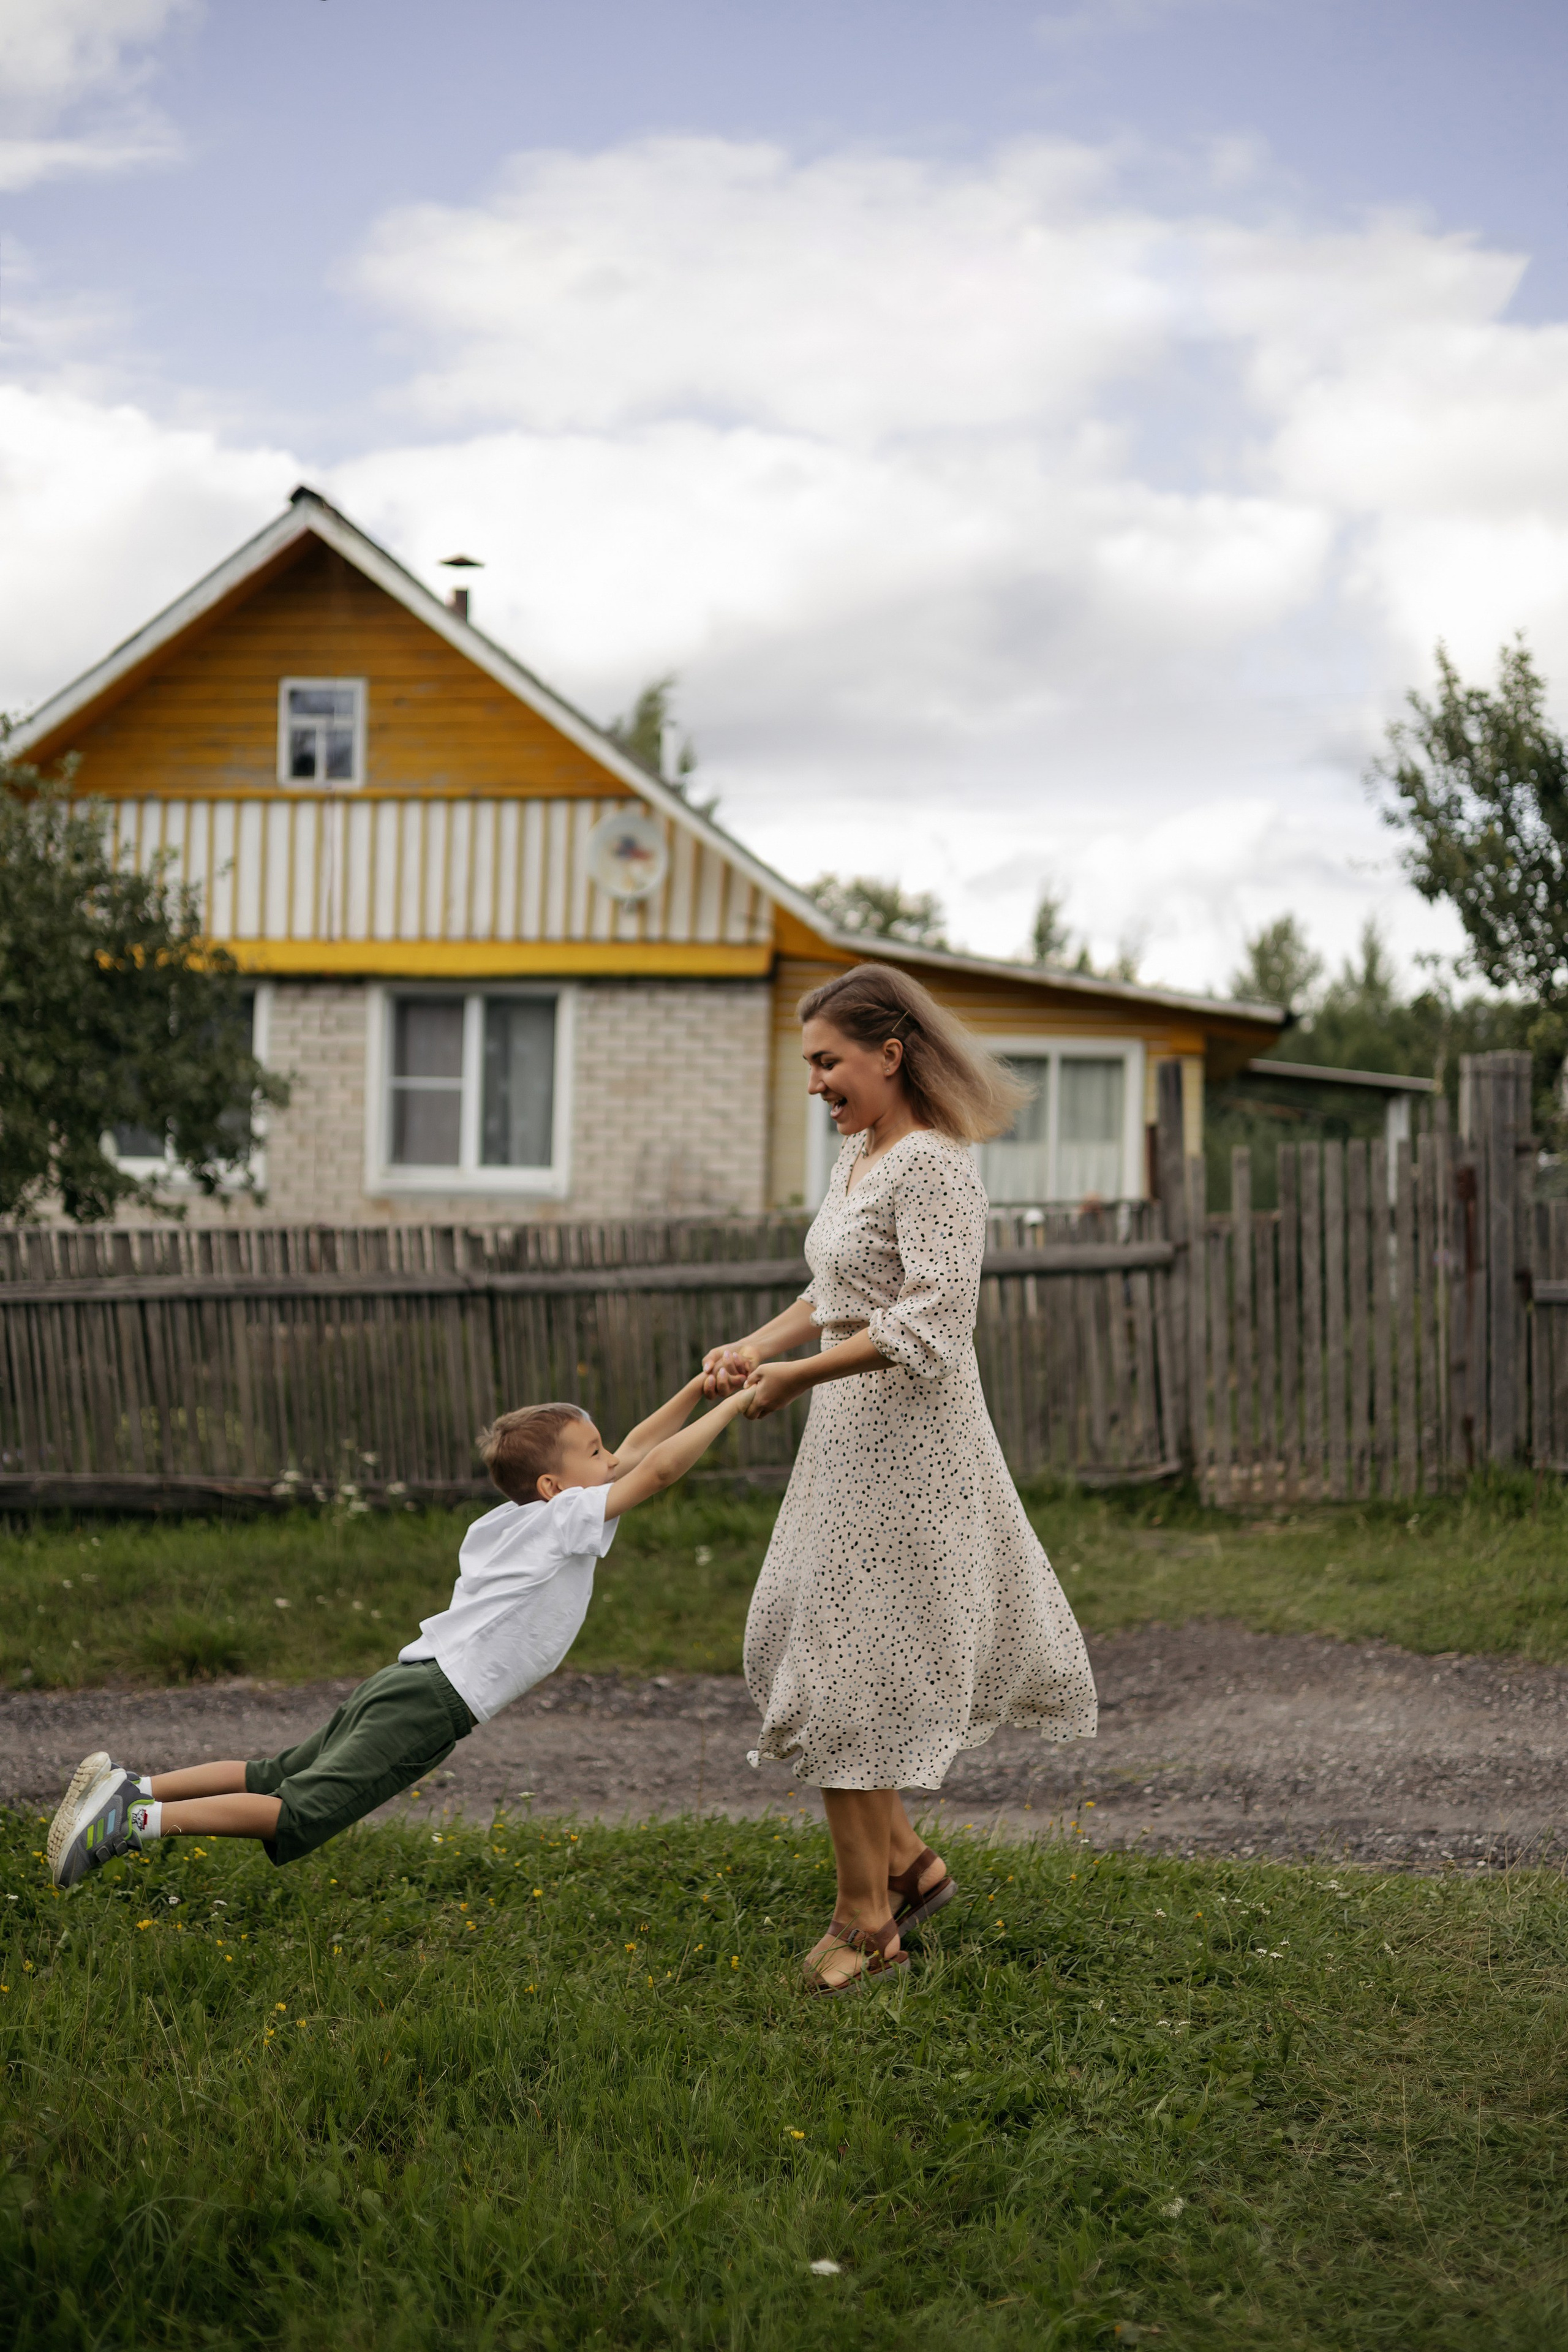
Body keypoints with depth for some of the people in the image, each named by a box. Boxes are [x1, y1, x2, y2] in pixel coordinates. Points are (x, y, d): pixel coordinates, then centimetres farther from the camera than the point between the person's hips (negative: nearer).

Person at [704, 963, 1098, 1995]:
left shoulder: (931, 1167, -17)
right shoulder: (858, 1156, 12)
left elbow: (933, 1320, -26)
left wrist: (795, 1377, -21)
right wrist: (757, 1346, 4)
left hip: (905, 1445, -10)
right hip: (857, 1442, 10)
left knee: (853, 1668, -2)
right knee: (805, 1647, 14)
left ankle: (867, 1919, 11)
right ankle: (907, 1860, 24)